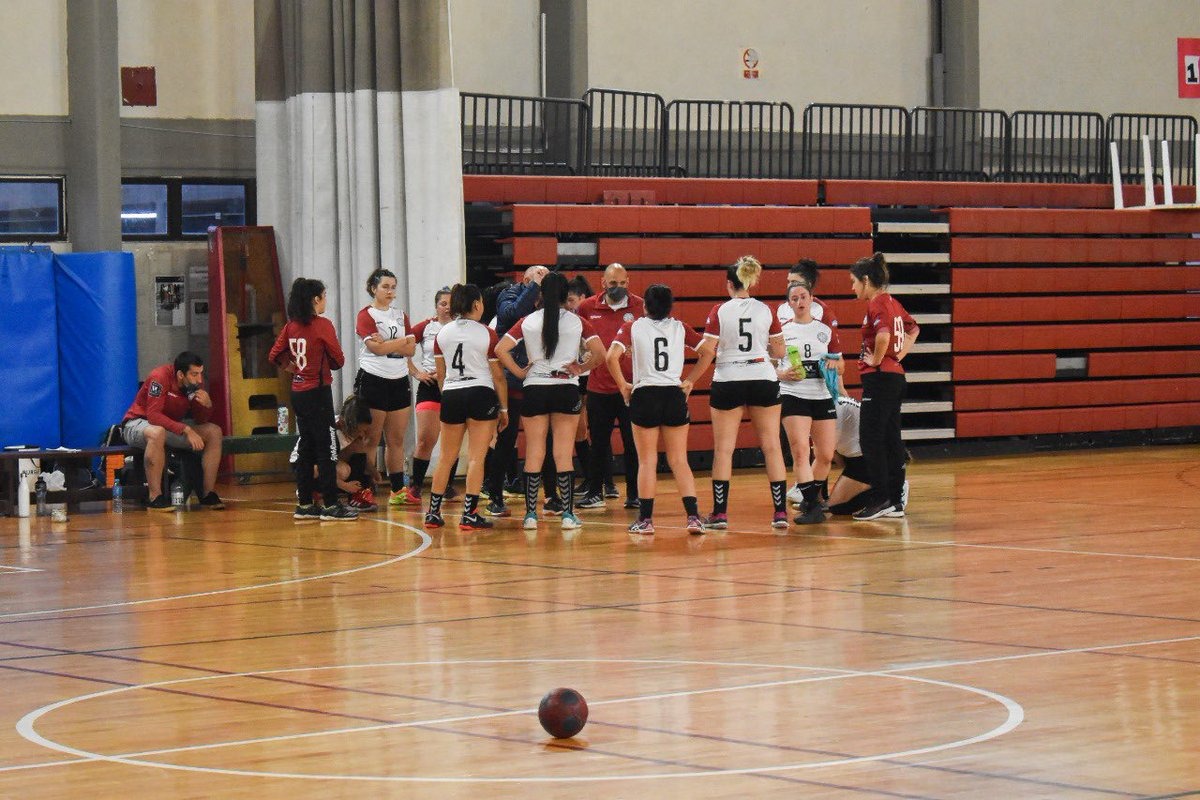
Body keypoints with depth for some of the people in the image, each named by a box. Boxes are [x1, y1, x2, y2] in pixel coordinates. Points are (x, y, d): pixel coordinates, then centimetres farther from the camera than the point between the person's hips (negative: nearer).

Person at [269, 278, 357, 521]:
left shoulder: (291, 326, 5)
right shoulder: (323, 325, -13)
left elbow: (275, 355, 7)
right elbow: (338, 360, -8)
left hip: (298, 392, 7)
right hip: (318, 391, -7)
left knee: (306, 447, 12)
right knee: (326, 448, -2)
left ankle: (305, 504, 15)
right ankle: (330, 505, -1)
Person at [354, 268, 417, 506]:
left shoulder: (400, 316, 15)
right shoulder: (366, 315, -5)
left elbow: (410, 349, 3)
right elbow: (377, 348, -17)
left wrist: (387, 343, -13)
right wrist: (404, 340, -6)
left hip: (399, 382, 6)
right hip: (373, 381, -6)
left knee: (397, 439, 8)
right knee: (371, 440, -5)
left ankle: (398, 490, 12)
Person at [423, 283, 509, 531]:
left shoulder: (442, 334, 5)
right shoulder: (486, 334, -6)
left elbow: (440, 374, 11)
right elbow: (498, 376, -3)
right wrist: (504, 408, 5)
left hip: (451, 396, 4)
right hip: (481, 394, -4)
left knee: (446, 457, 13)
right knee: (476, 457, -2)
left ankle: (433, 512, 14)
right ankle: (469, 515, -5)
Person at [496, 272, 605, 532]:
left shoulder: (527, 322, 1)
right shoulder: (577, 322, -1)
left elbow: (500, 349, -8)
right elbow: (600, 354, -7)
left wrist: (519, 372, 1)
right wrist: (581, 369, 5)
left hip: (534, 389, 1)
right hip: (567, 389, -1)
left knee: (534, 454, 6)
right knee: (563, 455, 2)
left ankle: (530, 514, 5)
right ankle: (568, 514, 0)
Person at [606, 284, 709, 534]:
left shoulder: (632, 327, 0)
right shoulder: (679, 328, 7)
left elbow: (612, 356, -13)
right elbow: (708, 351, 2)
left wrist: (622, 385, -1)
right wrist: (691, 381, 8)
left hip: (644, 394, -2)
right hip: (674, 394, 2)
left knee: (647, 461, 7)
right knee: (679, 461, 6)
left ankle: (645, 519, 7)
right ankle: (693, 516, -3)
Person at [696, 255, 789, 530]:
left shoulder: (720, 311, -6)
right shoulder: (765, 311, 1)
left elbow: (707, 350, -10)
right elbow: (779, 351, 4)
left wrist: (701, 347, 12)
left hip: (728, 381, -2)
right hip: (763, 380, 2)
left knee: (723, 449, 4)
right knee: (771, 447, 5)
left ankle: (720, 513, 4)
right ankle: (780, 512, 2)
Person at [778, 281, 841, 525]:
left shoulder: (826, 331, 13)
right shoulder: (781, 330, 6)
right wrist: (783, 374, -13)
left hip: (822, 396, 3)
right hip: (793, 395, -3)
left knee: (826, 456, 3)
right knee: (800, 450, -16)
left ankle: (810, 500, 21)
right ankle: (812, 506, -18)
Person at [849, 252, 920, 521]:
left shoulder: (877, 304, -13)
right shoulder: (893, 303, 15)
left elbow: (883, 335, -31)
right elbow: (913, 329, 29)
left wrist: (876, 360, -16)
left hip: (879, 377, -10)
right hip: (896, 377, 10)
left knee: (870, 439, -6)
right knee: (891, 439, 10)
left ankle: (882, 500, -7)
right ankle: (895, 502, 11)